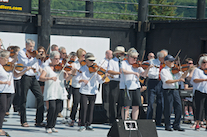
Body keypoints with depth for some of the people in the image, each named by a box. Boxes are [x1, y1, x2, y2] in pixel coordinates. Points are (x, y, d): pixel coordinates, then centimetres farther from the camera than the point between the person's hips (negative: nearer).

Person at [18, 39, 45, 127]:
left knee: (40, 97, -4)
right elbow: (27, 64, -15)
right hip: (25, 77, -6)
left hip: (33, 78, 6)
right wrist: (36, 58, -22)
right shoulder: (21, 53, -2)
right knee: (23, 99, 1)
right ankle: (23, 121, 11)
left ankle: (39, 121, 0)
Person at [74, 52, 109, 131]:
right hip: (84, 92, -2)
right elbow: (76, 79, -2)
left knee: (91, 109, 5)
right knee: (84, 108, -6)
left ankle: (89, 124, 14)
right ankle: (83, 125, 2)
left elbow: (100, 81, 0)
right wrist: (82, 80, -21)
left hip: (93, 92, 2)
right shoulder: (82, 69, -1)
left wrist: (104, 77, -20)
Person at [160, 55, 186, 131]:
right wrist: (178, 80, -22)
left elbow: (181, 77, 12)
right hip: (168, 91, -6)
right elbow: (167, 81, -17)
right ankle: (167, 126, 10)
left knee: (179, 108, 2)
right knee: (168, 109, -1)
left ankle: (176, 125, 11)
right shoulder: (163, 71, -5)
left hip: (176, 91, 6)